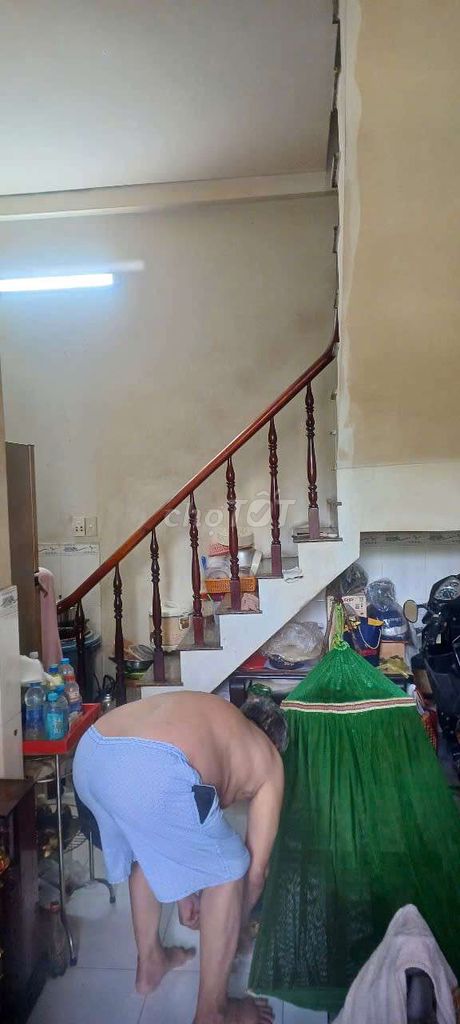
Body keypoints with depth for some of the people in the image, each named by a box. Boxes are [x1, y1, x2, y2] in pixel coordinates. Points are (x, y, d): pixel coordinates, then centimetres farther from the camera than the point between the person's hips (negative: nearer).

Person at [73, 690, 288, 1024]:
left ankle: (150, 961, 53)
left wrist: (185, 890, 55)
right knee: (228, 869, 20)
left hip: (88, 754, 7)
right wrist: (237, 925, 44)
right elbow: (256, 868, 25)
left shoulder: (202, 714, 38)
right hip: (152, 770, -7)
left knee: (146, 848, 36)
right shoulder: (268, 758, 23)